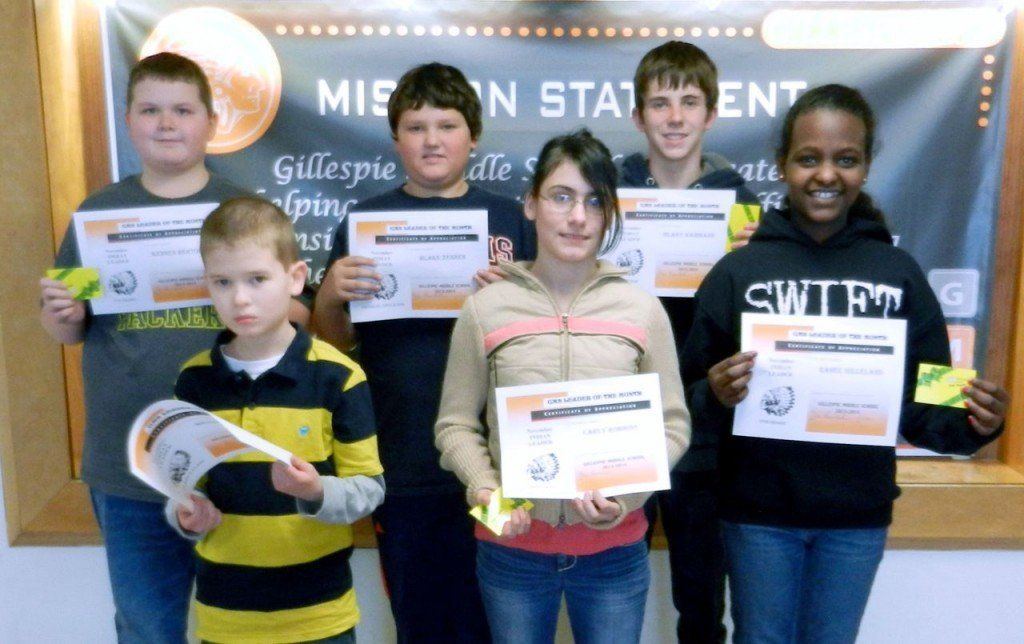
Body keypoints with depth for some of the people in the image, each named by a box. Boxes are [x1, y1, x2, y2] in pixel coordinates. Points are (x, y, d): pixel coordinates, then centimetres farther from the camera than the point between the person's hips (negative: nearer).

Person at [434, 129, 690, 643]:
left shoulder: (642, 310, -1)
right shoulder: (485, 307, -3)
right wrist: (485, 490, -14)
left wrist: (626, 494, -13)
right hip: (511, 549, 0)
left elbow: (672, 425, 2)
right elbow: (455, 424, 2)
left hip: (614, 549, 1)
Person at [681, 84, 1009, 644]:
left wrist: (973, 424, -15)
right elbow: (691, 402, -4)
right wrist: (715, 396, -25)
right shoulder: (738, 271, -6)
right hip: (758, 512, -1)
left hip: (858, 515, 2)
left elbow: (924, 405, 4)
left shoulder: (899, 273, -1)